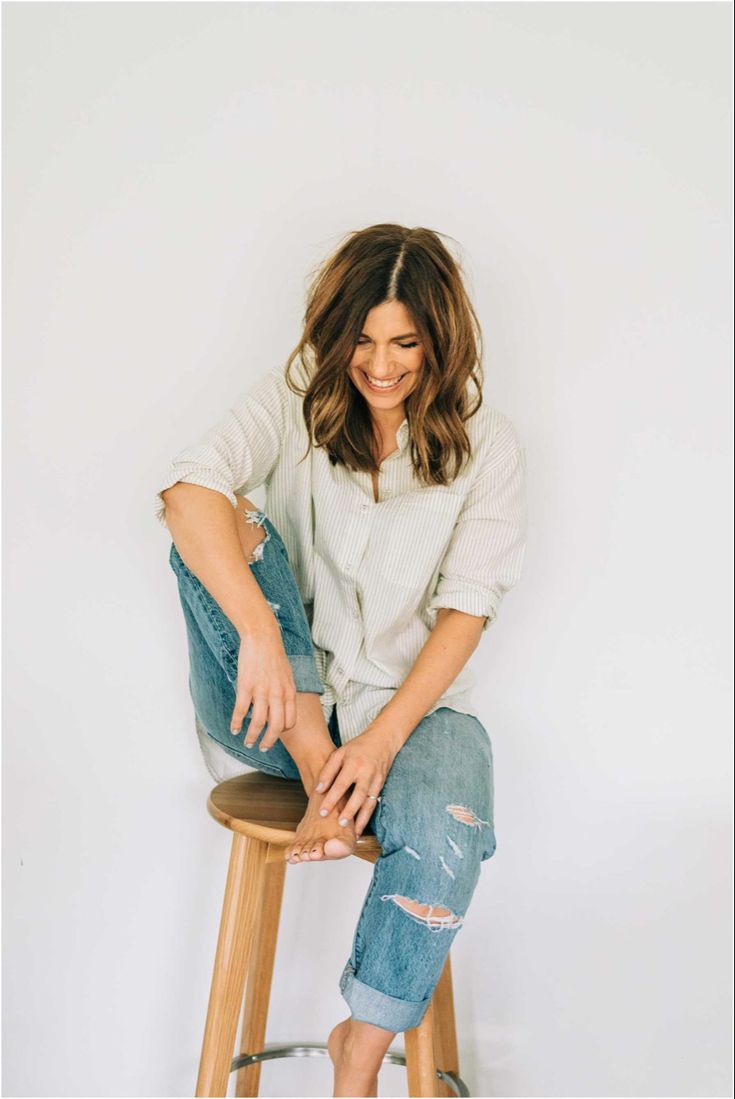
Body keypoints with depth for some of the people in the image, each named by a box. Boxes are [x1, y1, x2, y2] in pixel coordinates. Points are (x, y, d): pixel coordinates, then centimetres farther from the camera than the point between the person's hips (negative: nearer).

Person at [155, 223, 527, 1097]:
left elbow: (467, 610, -7)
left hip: (412, 699, 0)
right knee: (225, 530, -22)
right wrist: (259, 630, -36)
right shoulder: (296, 400, -1)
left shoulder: (485, 444, -1)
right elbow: (189, 487, -21)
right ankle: (318, 770, -20)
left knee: (442, 842, -31)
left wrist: (383, 737, -18)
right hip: (280, 705, 1)